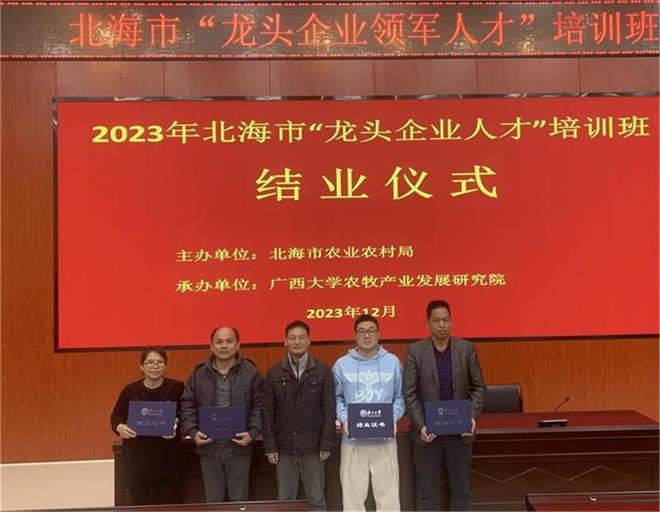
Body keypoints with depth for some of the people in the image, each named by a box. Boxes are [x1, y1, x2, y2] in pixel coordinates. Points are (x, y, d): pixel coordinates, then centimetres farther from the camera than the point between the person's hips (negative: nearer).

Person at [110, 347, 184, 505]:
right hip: (136, 458, 1)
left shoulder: (177, 388, -3)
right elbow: (116, 416, 10)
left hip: (167, 457, 0)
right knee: (138, 503, 4)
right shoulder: (130, 390, 0)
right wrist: (120, 427, -10)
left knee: (166, 503, 7)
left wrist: (177, 423, -15)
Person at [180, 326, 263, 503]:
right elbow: (188, 406, 6)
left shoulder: (251, 372, -3)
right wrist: (193, 432, -6)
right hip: (209, 446, 2)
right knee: (213, 500, 13)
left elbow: (259, 406, -1)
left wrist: (252, 433, -12)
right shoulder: (198, 374, 2)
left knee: (239, 499, 11)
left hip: (239, 447, -1)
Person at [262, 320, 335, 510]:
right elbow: (268, 413, 1)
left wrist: (326, 444, -6)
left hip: (313, 448, -1)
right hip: (284, 448, 1)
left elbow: (329, 410, -3)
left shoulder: (323, 371, -2)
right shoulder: (274, 373, 1)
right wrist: (270, 446, -3)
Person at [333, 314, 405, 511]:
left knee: (388, 492, 5)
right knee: (353, 493, 7)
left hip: (385, 440, 0)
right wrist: (344, 419, -9)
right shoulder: (342, 364, 2)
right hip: (353, 440, 0)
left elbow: (399, 396, 8)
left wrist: (393, 418, -7)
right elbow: (337, 397, 7)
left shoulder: (392, 362, 3)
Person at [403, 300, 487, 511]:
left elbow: (478, 387, 4)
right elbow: (409, 393, -6)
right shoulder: (415, 351, -6)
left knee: (461, 491, 11)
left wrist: (472, 416, -10)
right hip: (428, 432, -1)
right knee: (426, 493, 8)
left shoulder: (466, 348, 0)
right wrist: (420, 426, -15)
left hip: (460, 432, 2)